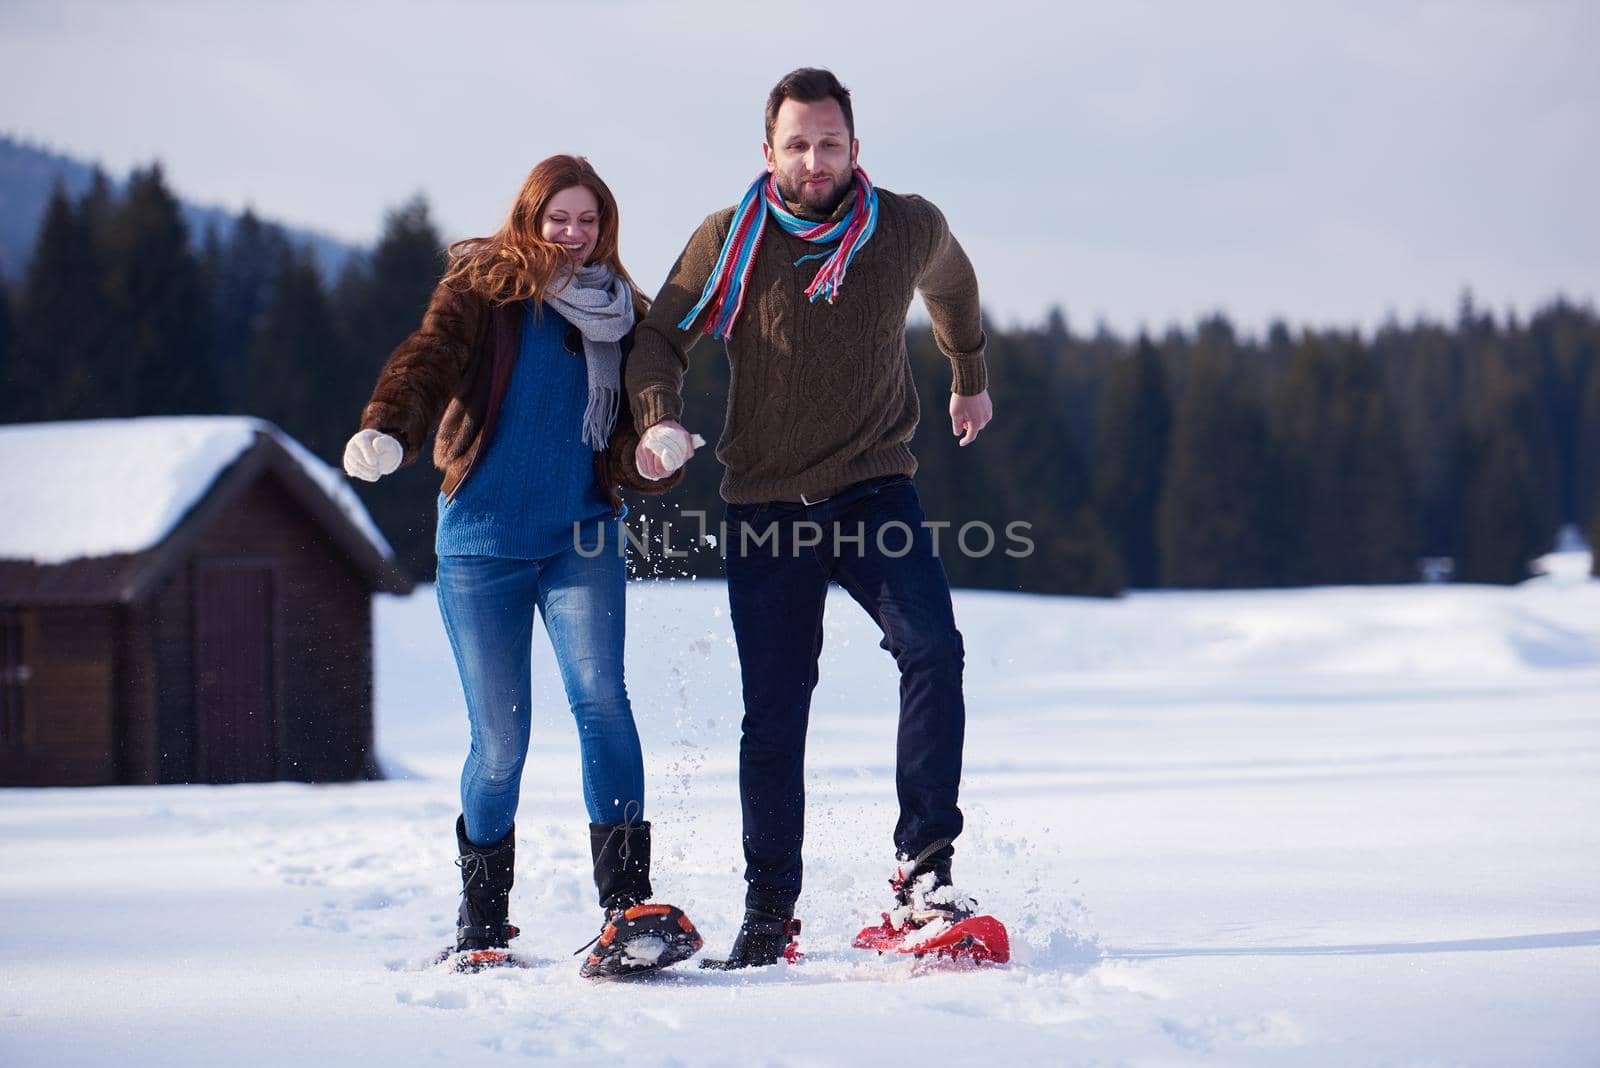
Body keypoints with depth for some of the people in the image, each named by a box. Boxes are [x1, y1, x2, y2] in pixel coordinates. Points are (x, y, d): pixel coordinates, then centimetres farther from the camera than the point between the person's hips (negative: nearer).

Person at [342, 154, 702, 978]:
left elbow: (635, 442, 12)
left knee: (600, 699, -20)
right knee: (499, 740, 0)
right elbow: (429, 360, -18)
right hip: (482, 541, -2)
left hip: (582, 540, 2)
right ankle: (481, 924, 21)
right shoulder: (484, 287, 1)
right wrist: (386, 431, -37)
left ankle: (628, 910, -26)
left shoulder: (624, 315, 11)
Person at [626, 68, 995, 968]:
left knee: (932, 647, -25)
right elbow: (662, 339, 3)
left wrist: (971, 380, 35)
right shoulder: (729, 241, -5)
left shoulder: (910, 229, -1)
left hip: (875, 488, 0)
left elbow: (952, 286, 21)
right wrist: (660, 421, -17)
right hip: (766, 502, 0)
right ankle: (769, 915, 15)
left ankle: (925, 866, -22)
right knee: (774, 718, 2)